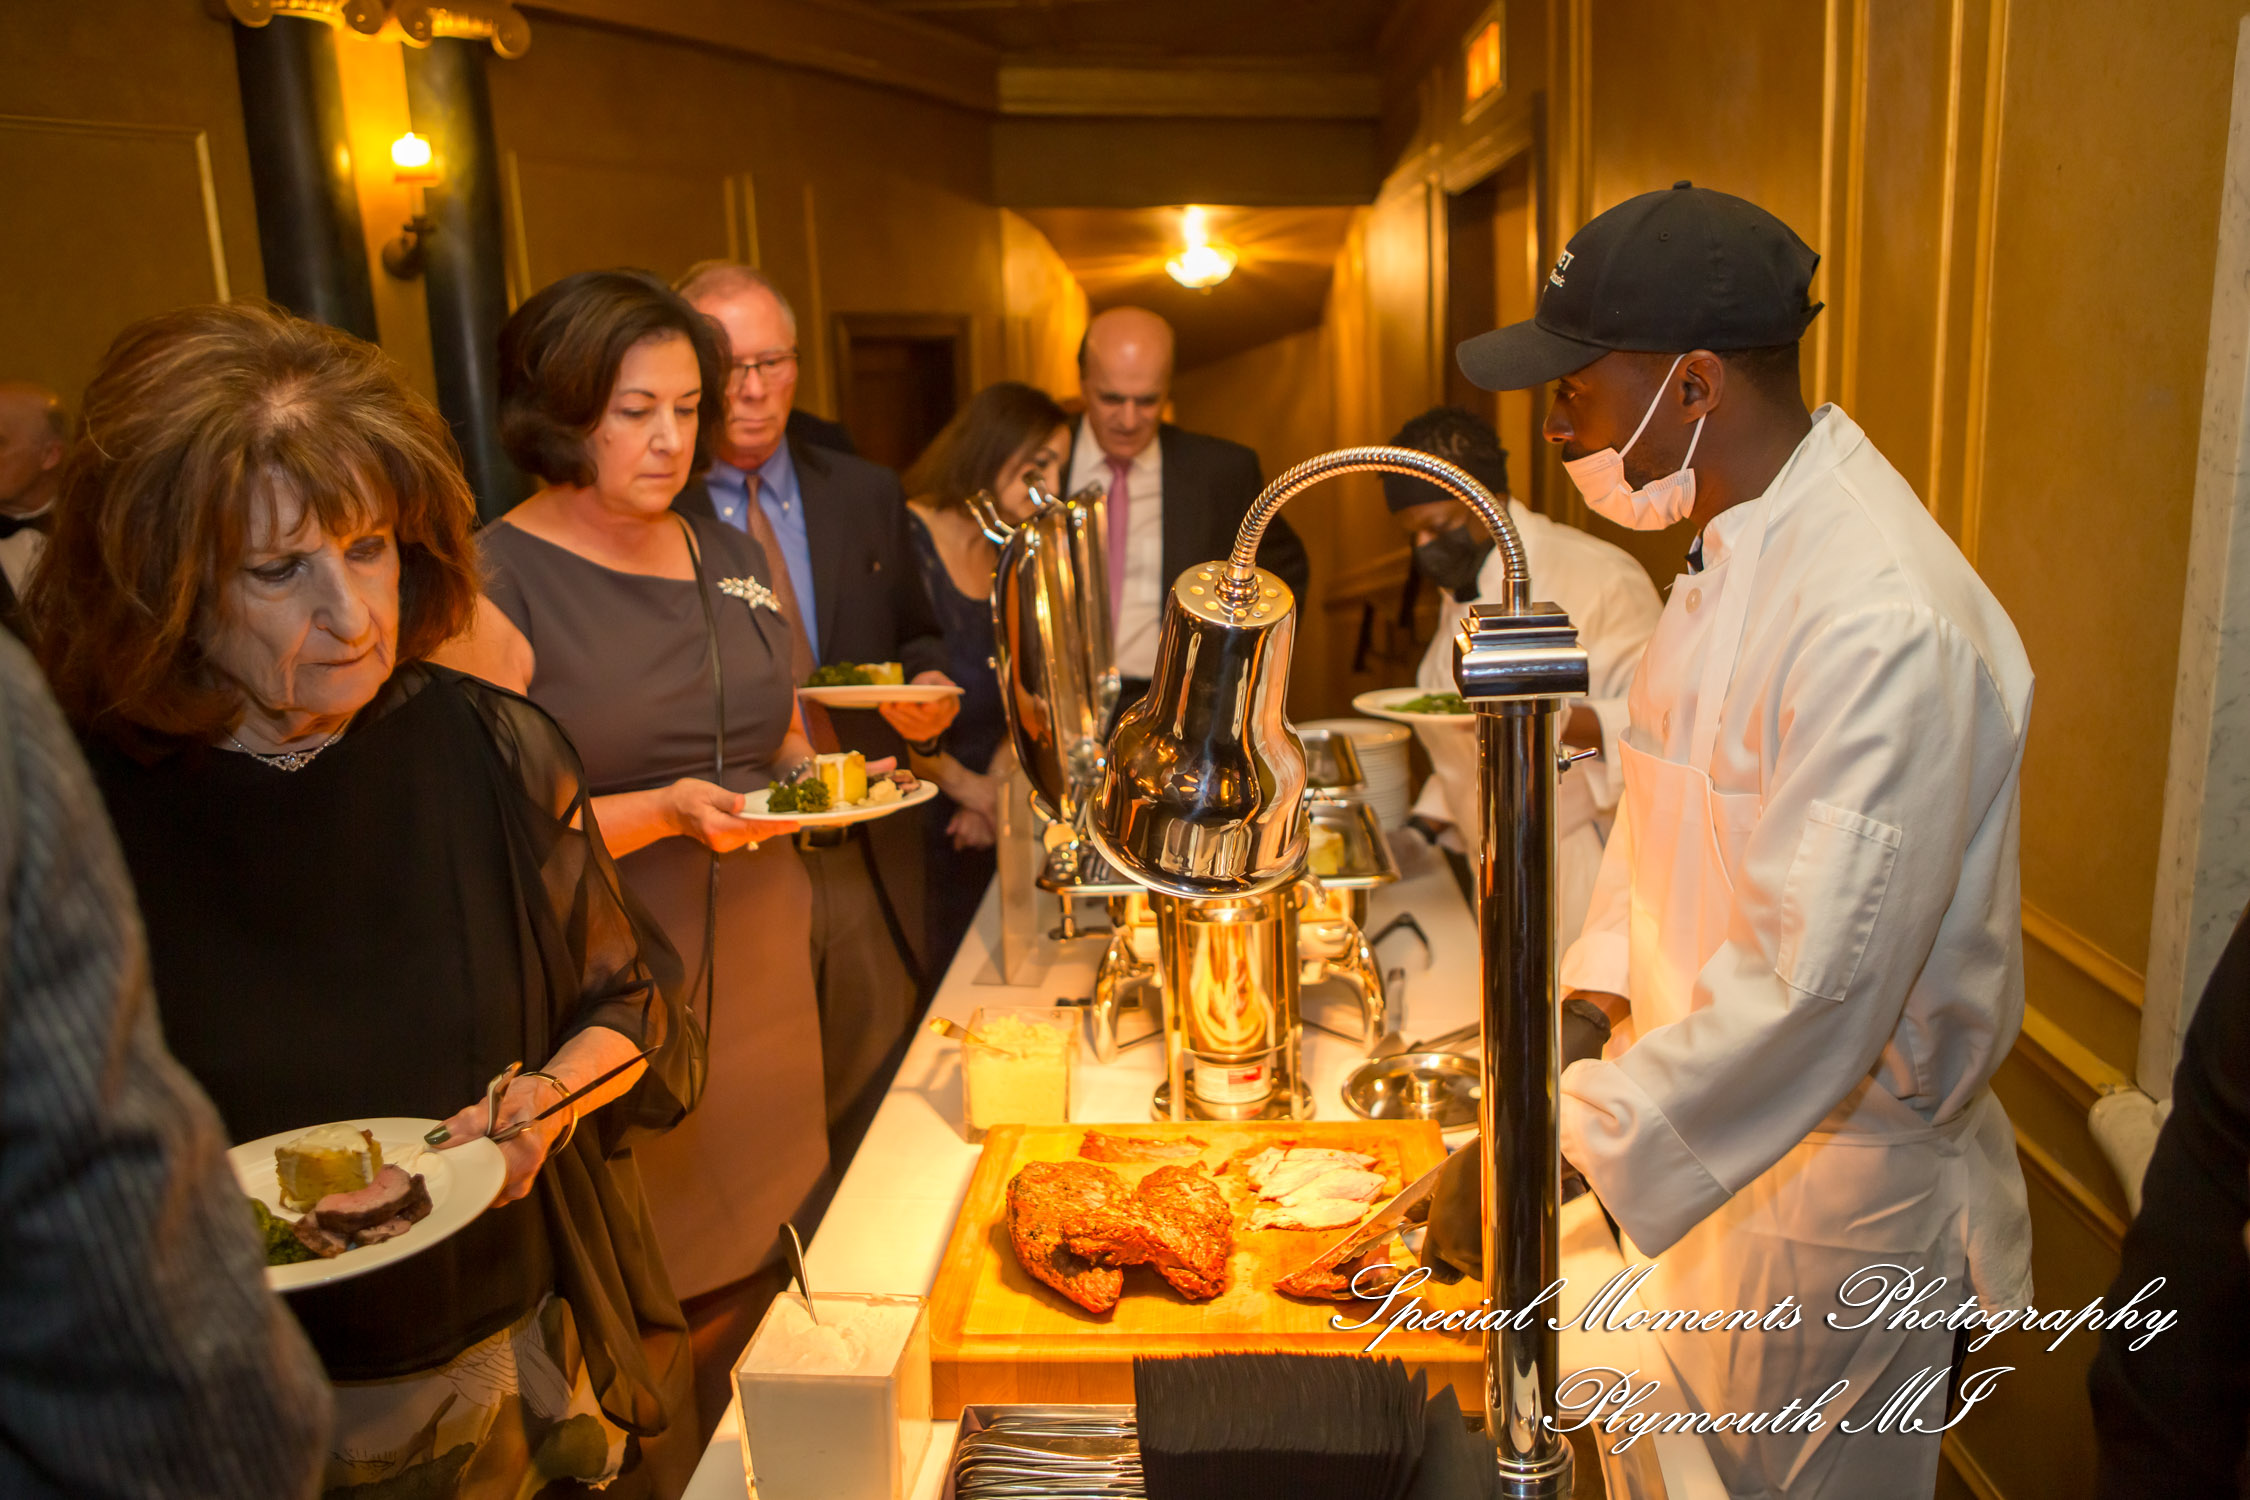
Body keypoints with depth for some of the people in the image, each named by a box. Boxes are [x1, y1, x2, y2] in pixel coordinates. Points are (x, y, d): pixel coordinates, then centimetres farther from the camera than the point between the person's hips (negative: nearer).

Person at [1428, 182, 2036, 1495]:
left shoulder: (1886, 625, -29)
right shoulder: (1740, 544, 4)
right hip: (1720, 1134, 8)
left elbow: (1813, 990, -31)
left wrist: (1565, 1141, -25)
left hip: (1834, 1185, -8)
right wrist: (1593, 1003, 3)